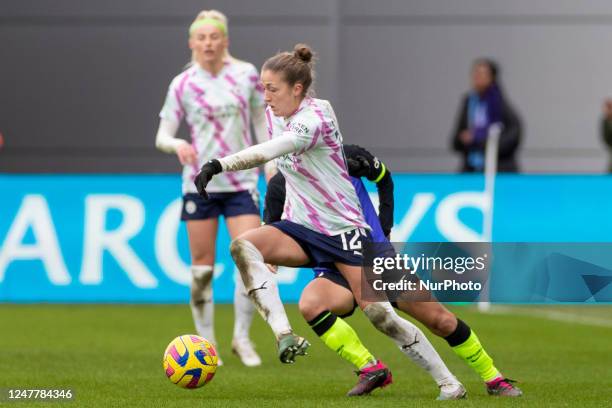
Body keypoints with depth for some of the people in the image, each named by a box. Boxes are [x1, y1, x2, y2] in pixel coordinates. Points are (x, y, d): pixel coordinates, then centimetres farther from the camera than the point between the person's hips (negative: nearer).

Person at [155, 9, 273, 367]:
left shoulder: (246, 75, 2)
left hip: (242, 182, 1)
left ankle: (242, 338, 5)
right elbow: (162, 136, -1)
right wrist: (177, 144, -23)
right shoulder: (182, 84, -1)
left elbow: (261, 122, 12)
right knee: (202, 268, 2)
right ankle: (206, 341, 14)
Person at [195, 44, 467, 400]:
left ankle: (448, 382, 5)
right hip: (302, 228, 7)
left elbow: (268, 152, -39)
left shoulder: (315, 119, -22)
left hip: (343, 229, -7)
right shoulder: (274, 115, 2)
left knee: (379, 313, -12)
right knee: (243, 245, -22)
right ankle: (285, 337, -32)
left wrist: (219, 165, -49)